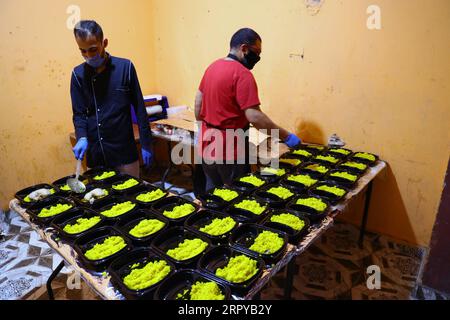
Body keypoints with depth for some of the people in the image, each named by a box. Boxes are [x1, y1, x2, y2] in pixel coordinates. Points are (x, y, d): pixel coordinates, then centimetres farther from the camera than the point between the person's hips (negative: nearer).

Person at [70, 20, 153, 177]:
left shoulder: (125, 67, -5)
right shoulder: (78, 74, 2)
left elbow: (140, 109, -3)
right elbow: (79, 113, 5)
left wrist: (146, 144, -2)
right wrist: (82, 138, -14)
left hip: (124, 151, -2)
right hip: (94, 153, 2)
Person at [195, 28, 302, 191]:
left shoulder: (213, 66, 7)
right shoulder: (242, 74, -19)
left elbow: (198, 100, 14)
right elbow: (254, 117, -25)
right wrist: (286, 136, -18)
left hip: (207, 144, 8)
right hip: (229, 149, -8)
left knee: (212, 189, 21)